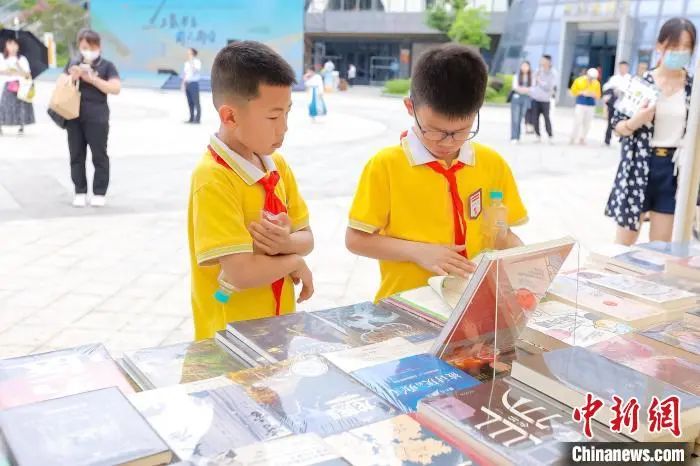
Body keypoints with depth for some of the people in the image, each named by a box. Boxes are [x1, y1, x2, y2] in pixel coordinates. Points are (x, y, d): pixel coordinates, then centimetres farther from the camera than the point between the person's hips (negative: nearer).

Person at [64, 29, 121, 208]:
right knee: (76, 156, 7)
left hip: (97, 118, -4)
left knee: (99, 156, 1)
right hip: (74, 116, 4)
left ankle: (99, 193, 9)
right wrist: (72, 78, -6)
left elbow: (116, 88, -12)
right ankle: (80, 192, 15)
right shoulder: (72, 64, 11)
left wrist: (92, 79, -17)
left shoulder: (106, 65, -1)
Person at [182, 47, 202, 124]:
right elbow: (185, 73, 19)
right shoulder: (187, 63, 15)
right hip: (187, 84, 7)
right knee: (190, 102, 9)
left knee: (196, 102, -4)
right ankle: (191, 118, 15)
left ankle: (197, 119, -2)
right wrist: (183, 83, 14)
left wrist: (192, 63, -23)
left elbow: (197, 71, -22)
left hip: (194, 83, -7)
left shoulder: (197, 62, -5)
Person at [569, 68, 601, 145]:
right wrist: (582, 93, -14)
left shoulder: (597, 83, 2)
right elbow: (573, 91, 2)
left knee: (587, 123, 3)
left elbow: (598, 96, 7)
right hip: (580, 104, -2)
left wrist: (593, 95, -15)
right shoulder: (579, 80, -4)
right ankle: (572, 138, 1)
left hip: (591, 106, 2)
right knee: (577, 122, -7)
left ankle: (582, 138, 13)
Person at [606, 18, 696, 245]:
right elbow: (618, 126, -1)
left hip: (675, 169, 2)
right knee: (625, 241, 7)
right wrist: (636, 122, -21)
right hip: (638, 166, -2)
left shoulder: (694, 87, 1)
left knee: (661, 245, 9)